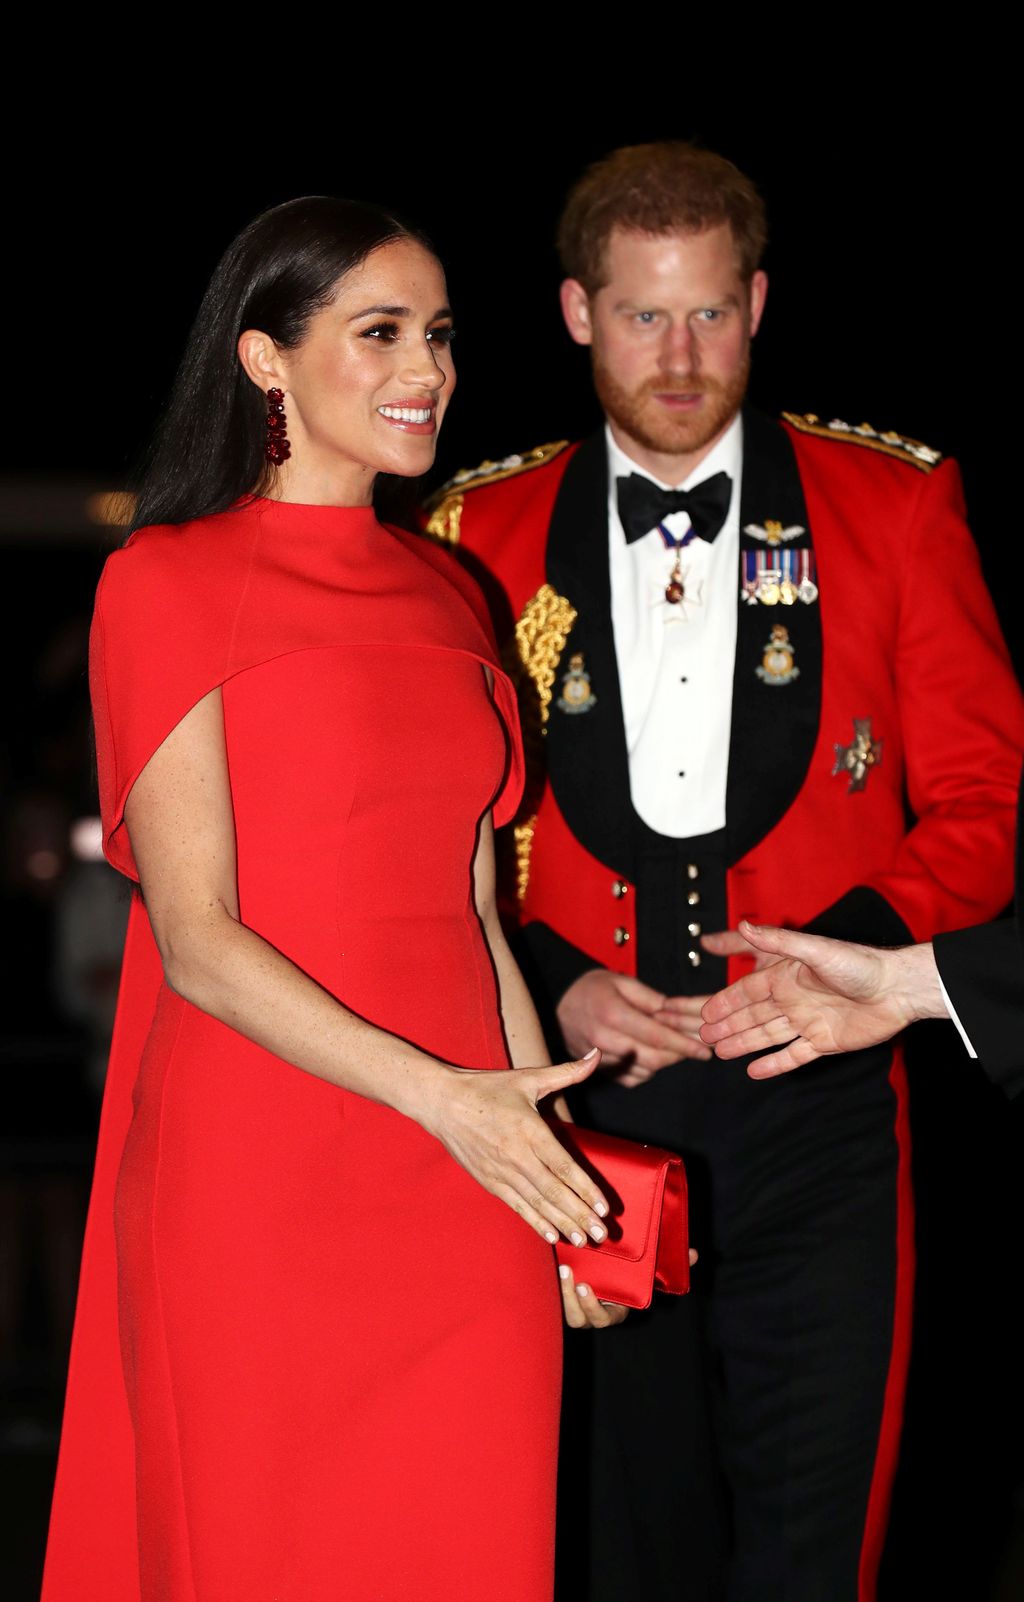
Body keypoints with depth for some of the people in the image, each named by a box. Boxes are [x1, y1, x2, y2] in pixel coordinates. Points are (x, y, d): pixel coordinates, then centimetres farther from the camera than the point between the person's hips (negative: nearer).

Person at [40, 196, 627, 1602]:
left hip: (467, 1184, 5)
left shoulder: (447, 594, 15)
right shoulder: (169, 581, -4)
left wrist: (555, 1162, 6)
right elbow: (196, 939, -11)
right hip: (259, 1174, -5)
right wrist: (438, 1095, -19)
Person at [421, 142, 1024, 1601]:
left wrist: (852, 947, -12)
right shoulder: (484, 535, 7)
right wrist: (550, 984, -7)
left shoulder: (894, 506, 5)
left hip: (816, 1098, -1)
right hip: (588, 1097, 1)